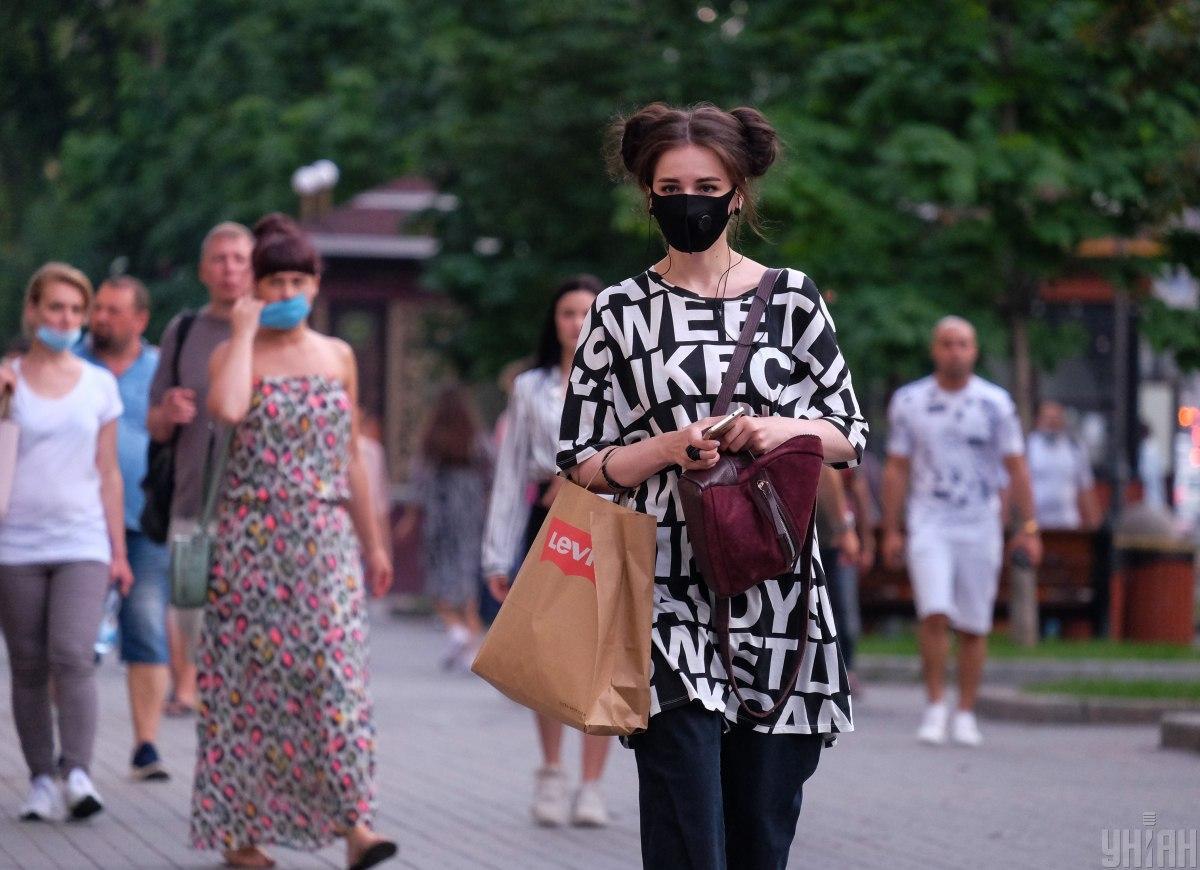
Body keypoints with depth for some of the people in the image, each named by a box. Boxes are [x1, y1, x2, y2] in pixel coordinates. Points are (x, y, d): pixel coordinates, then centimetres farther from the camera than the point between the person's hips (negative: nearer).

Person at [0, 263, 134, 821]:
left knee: (73, 656, -16)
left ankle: (77, 771, -17)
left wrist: (119, 551, 9)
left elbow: (108, 473, 12)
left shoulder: (99, 385, 9)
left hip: (82, 543, 0)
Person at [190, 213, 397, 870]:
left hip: (326, 538, 2)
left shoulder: (338, 358, 12)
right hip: (251, 536, -2)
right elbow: (227, 409, -24)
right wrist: (245, 331, -14)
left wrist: (372, 541, 17)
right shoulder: (234, 353, 0)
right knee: (248, 675, 0)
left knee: (337, 672, -9)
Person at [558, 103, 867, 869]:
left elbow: (852, 437, 13)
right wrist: (670, 447, -10)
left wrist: (788, 429, -7)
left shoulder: (793, 299, 9)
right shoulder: (622, 313, 6)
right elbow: (582, 464, 6)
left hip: (778, 595, 2)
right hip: (671, 597, -2)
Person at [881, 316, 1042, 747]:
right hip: (929, 523, -1)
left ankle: (965, 714, 11)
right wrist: (891, 531, 5)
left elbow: (1016, 468, 4)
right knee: (935, 614, -17)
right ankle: (935, 707, -7)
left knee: (973, 626, 2)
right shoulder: (908, 402, 4)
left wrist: (1029, 527, -3)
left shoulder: (995, 403, 2)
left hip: (980, 526, 1)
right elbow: (896, 469, 8)